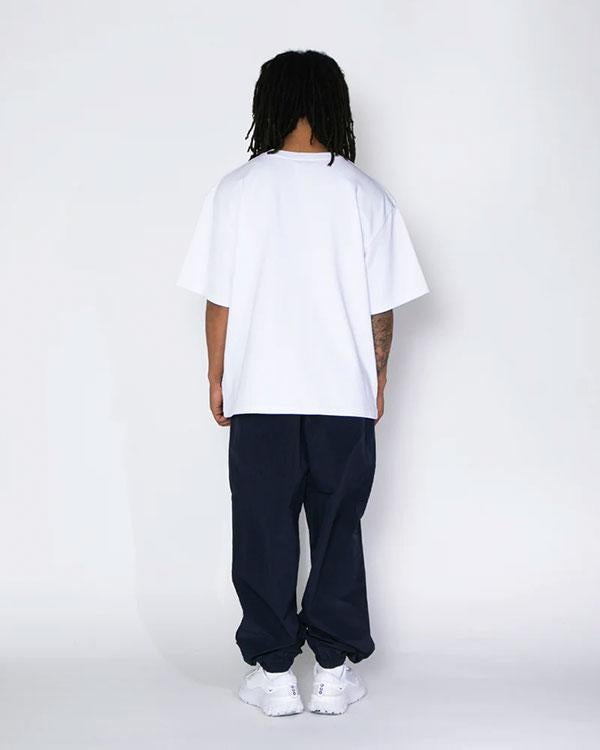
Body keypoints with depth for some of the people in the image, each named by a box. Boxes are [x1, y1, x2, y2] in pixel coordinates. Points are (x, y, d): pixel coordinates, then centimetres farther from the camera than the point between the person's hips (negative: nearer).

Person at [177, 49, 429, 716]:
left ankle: (273, 672, 17)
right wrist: (377, 379, 12)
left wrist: (217, 377, 9)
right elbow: (382, 306, -1)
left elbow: (219, 300, -3)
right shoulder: (364, 194, -4)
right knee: (337, 530, 12)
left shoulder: (236, 190, -5)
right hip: (345, 394, 1)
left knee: (264, 532, 10)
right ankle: (334, 669, 19)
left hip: (260, 394, 0)